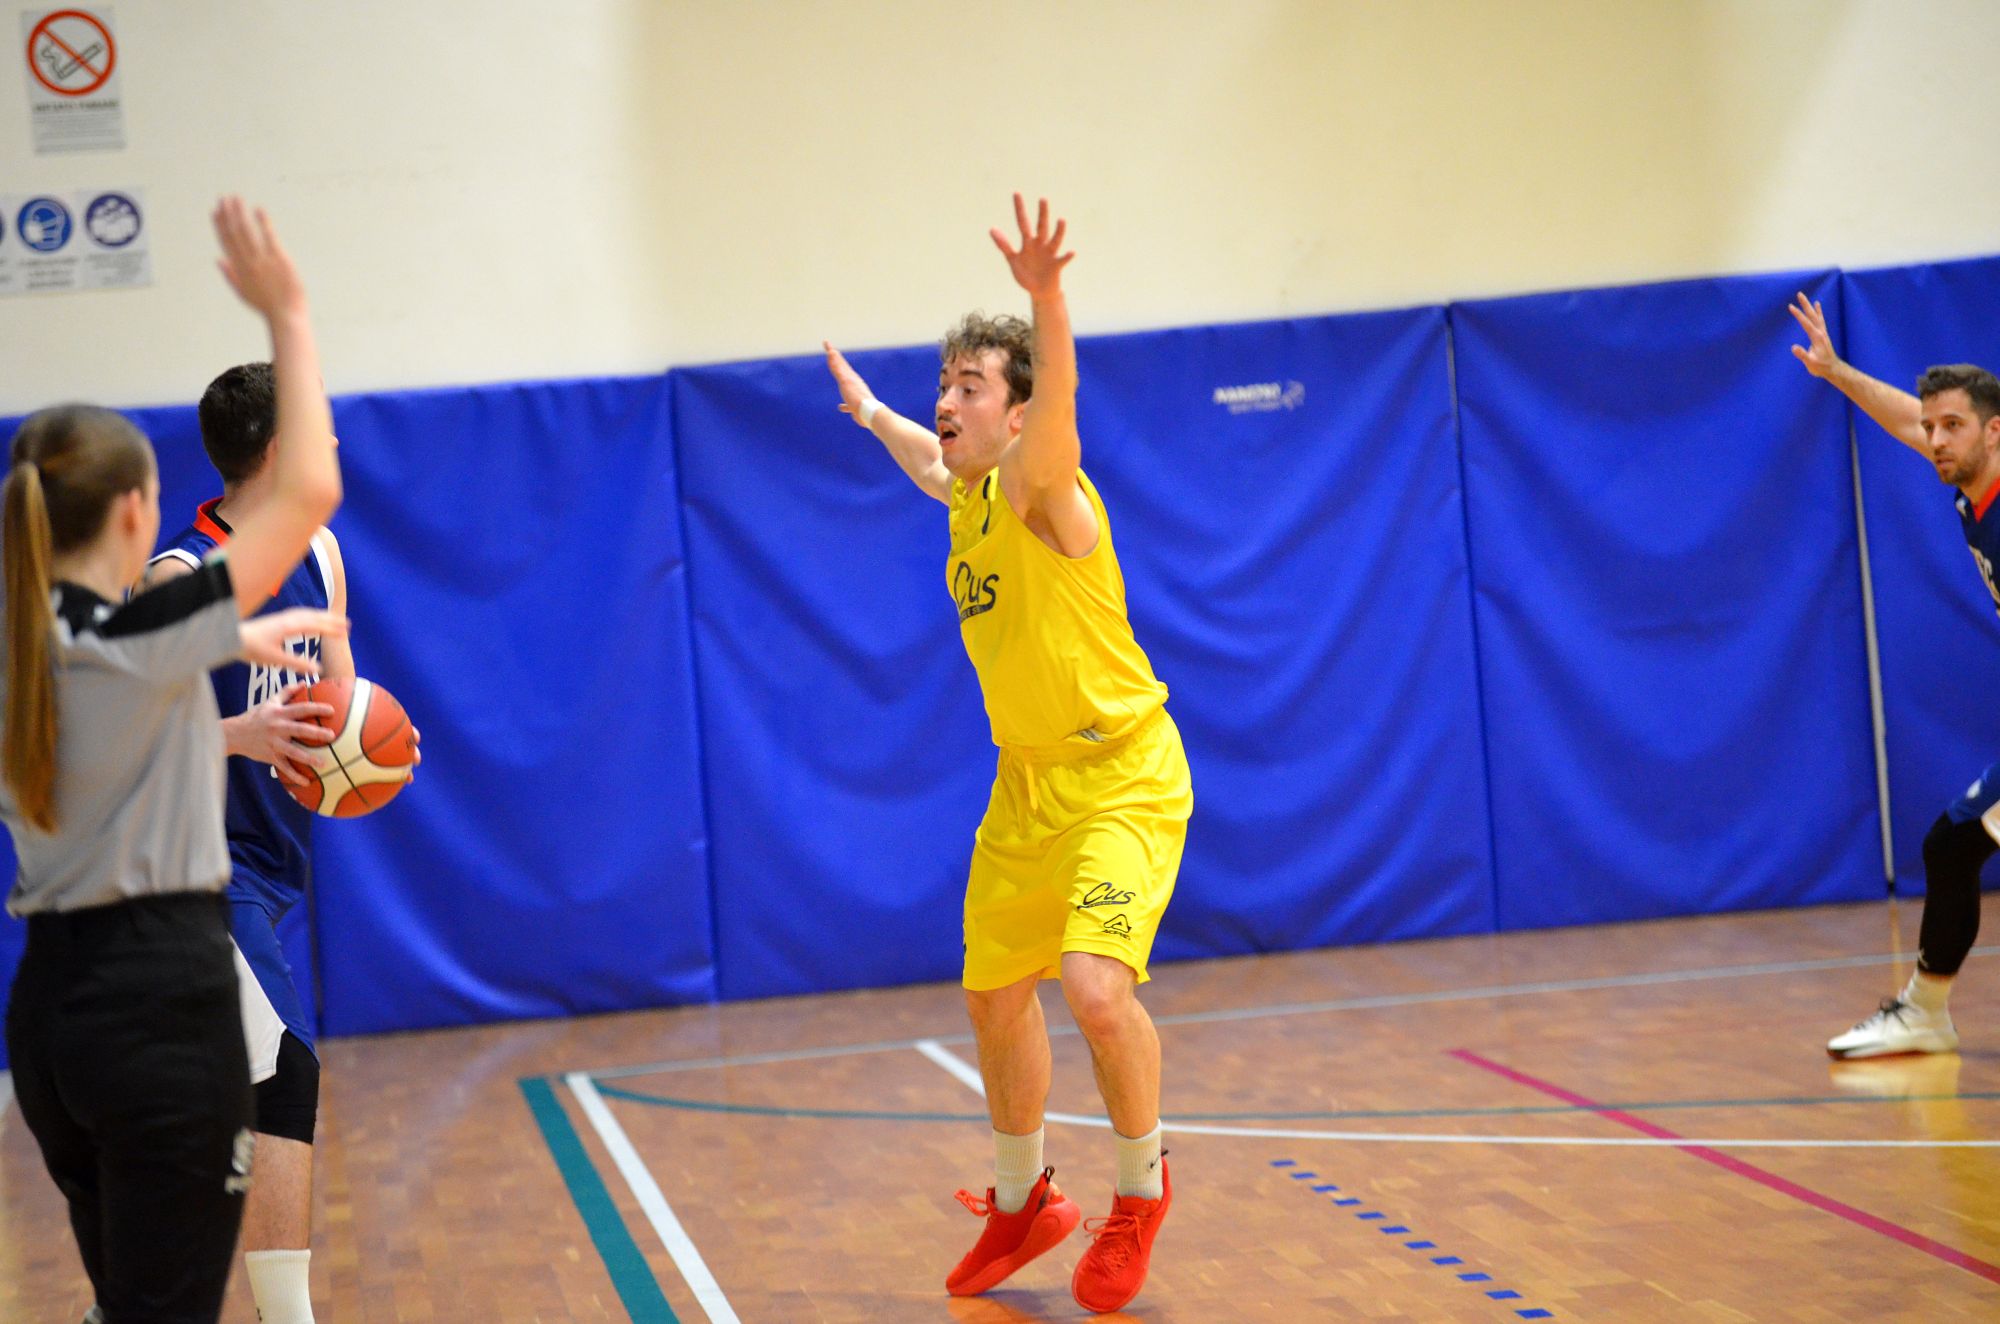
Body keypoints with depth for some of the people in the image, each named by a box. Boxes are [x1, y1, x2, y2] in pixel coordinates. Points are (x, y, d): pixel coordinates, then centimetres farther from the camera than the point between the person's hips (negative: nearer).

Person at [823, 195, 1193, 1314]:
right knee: (996, 999, 15)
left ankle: (1141, 1190, 1)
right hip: (1027, 781, 9)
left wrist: (1046, 300, -61)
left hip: (1123, 776, -9)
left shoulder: (1041, 490, -18)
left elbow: (1056, 402, -42)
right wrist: (871, 411, 48)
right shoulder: (970, 495, 5)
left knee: (1097, 986, -24)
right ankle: (1023, 1204, 37)